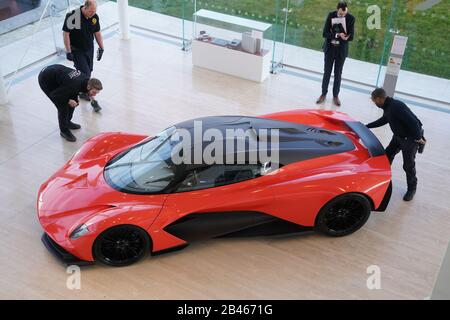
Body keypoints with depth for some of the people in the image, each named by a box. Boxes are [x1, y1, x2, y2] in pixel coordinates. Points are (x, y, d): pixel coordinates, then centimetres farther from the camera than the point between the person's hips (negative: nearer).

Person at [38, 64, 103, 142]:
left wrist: (75, 96, -2)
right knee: (63, 105, -10)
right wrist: (68, 101, -18)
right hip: (45, 80, -8)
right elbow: (54, 95, -26)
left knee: (74, 101, 11)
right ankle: (64, 131, 10)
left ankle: (67, 122, 34)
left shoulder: (87, 79, -14)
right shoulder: (75, 86, -37)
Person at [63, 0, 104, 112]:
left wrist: (101, 48, 7)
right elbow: (66, 33, -19)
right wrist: (68, 51, -19)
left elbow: (97, 32, 7)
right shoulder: (73, 16, -25)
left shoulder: (94, 17, -7)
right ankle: (92, 100, 0)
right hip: (76, 50, -6)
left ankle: (82, 92, 37)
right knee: (85, 73, -7)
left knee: (88, 72, 16)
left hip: (89, 49, 6)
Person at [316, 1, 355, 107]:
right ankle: (323, 94, 22)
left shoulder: (351, 18, -11)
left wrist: (338, 37, -23)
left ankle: (335, 96, 21)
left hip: (342, 50, -1)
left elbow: (351, 36, -12)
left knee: (338, 73, 9)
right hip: (330, 48, 1)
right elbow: (325, 33, -12)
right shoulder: (331, 15, -9)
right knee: (327, 72, 9)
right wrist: (337, 35, -27)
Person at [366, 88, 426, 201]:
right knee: (387, 155, 15)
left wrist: (418, 138, -22)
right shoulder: (388, 107, -1)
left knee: (408, 165, 2)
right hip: (398, 136, 9)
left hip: (411, 138, -9)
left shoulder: (396, 106, -31)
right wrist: (367, 126, 23)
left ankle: (412, 189, 21)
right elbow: (383, 120, 20)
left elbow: (413, 122, -33)